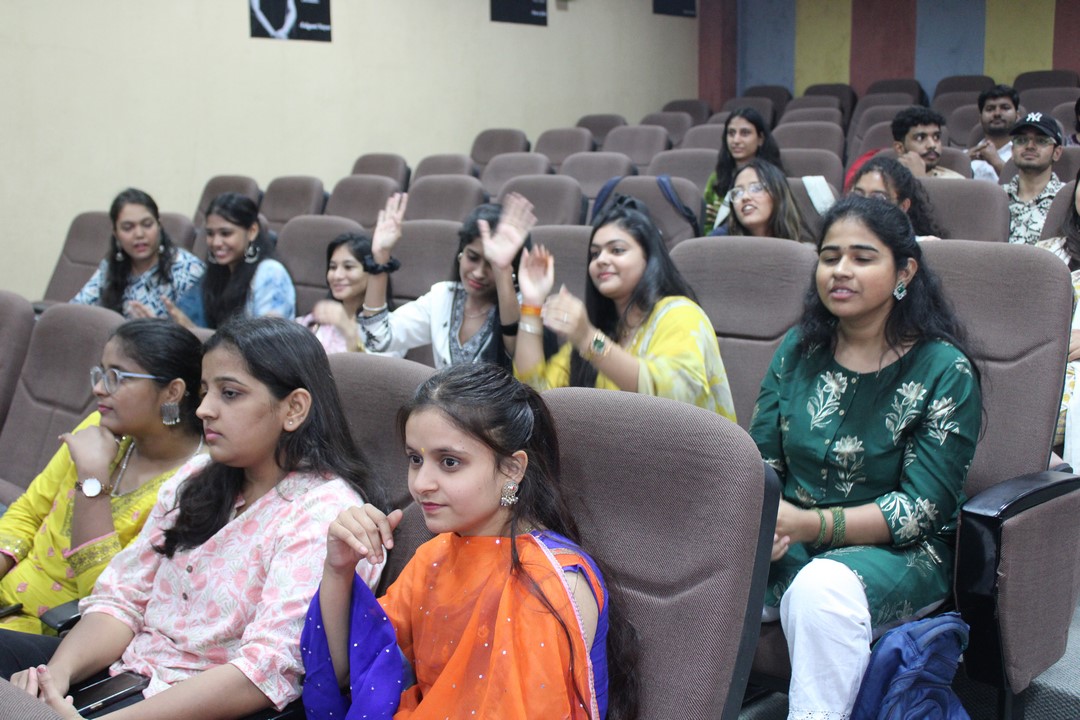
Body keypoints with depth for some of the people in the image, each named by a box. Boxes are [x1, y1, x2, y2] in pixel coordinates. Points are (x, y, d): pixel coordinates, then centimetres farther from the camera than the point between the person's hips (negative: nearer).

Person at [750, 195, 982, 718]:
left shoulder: (944, 370, -6)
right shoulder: (799, 350, 7)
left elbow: (921, 508, -12)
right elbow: (760, 460, 6)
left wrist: (807, 523, -24)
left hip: (897, 552, -3)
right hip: (790, 545, 4)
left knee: (823, 589, -36)